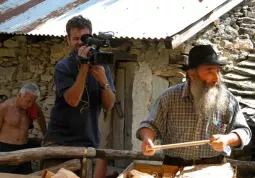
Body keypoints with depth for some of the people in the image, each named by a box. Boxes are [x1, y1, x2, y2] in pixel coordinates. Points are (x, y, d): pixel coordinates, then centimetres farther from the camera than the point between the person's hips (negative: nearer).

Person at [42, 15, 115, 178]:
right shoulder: (63, 67, -6)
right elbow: (73, 100, -21)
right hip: (60, 139, -2)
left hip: (89, 141, 2)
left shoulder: (101, 65, 5)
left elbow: (109, 104, -2)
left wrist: (103, 80, -19)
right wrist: (84, 67, -24)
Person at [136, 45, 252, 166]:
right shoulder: (169, 97, 3)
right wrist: (147, 139, -12)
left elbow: (244, 131, 9)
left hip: (213, 169, 1)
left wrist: (227, 140, -12)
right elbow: (151, 125, 10)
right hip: (175, 166, -1)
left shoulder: (228, 100, 4)